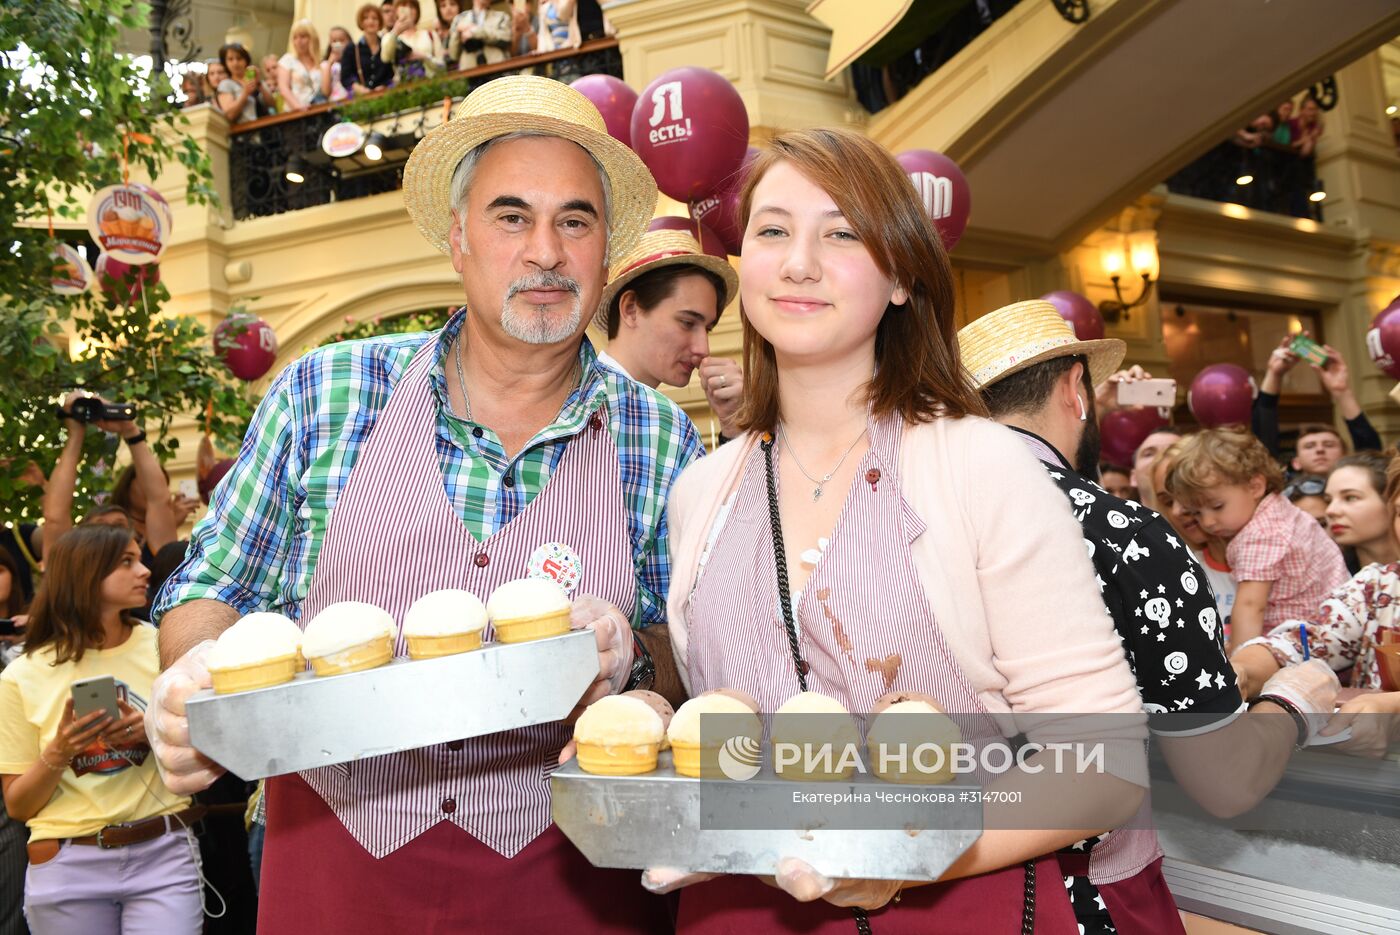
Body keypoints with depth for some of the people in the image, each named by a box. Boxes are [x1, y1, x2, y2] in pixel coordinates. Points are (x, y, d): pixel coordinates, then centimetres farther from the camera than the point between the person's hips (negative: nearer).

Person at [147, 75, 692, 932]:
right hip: (332, 863, 1)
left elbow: (696, 666, 0)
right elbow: (209, 593, 4)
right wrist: (199, 672, -17)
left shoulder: (662, 441, -6)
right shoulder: (325, 394, -5)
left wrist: (632, 659, -21)